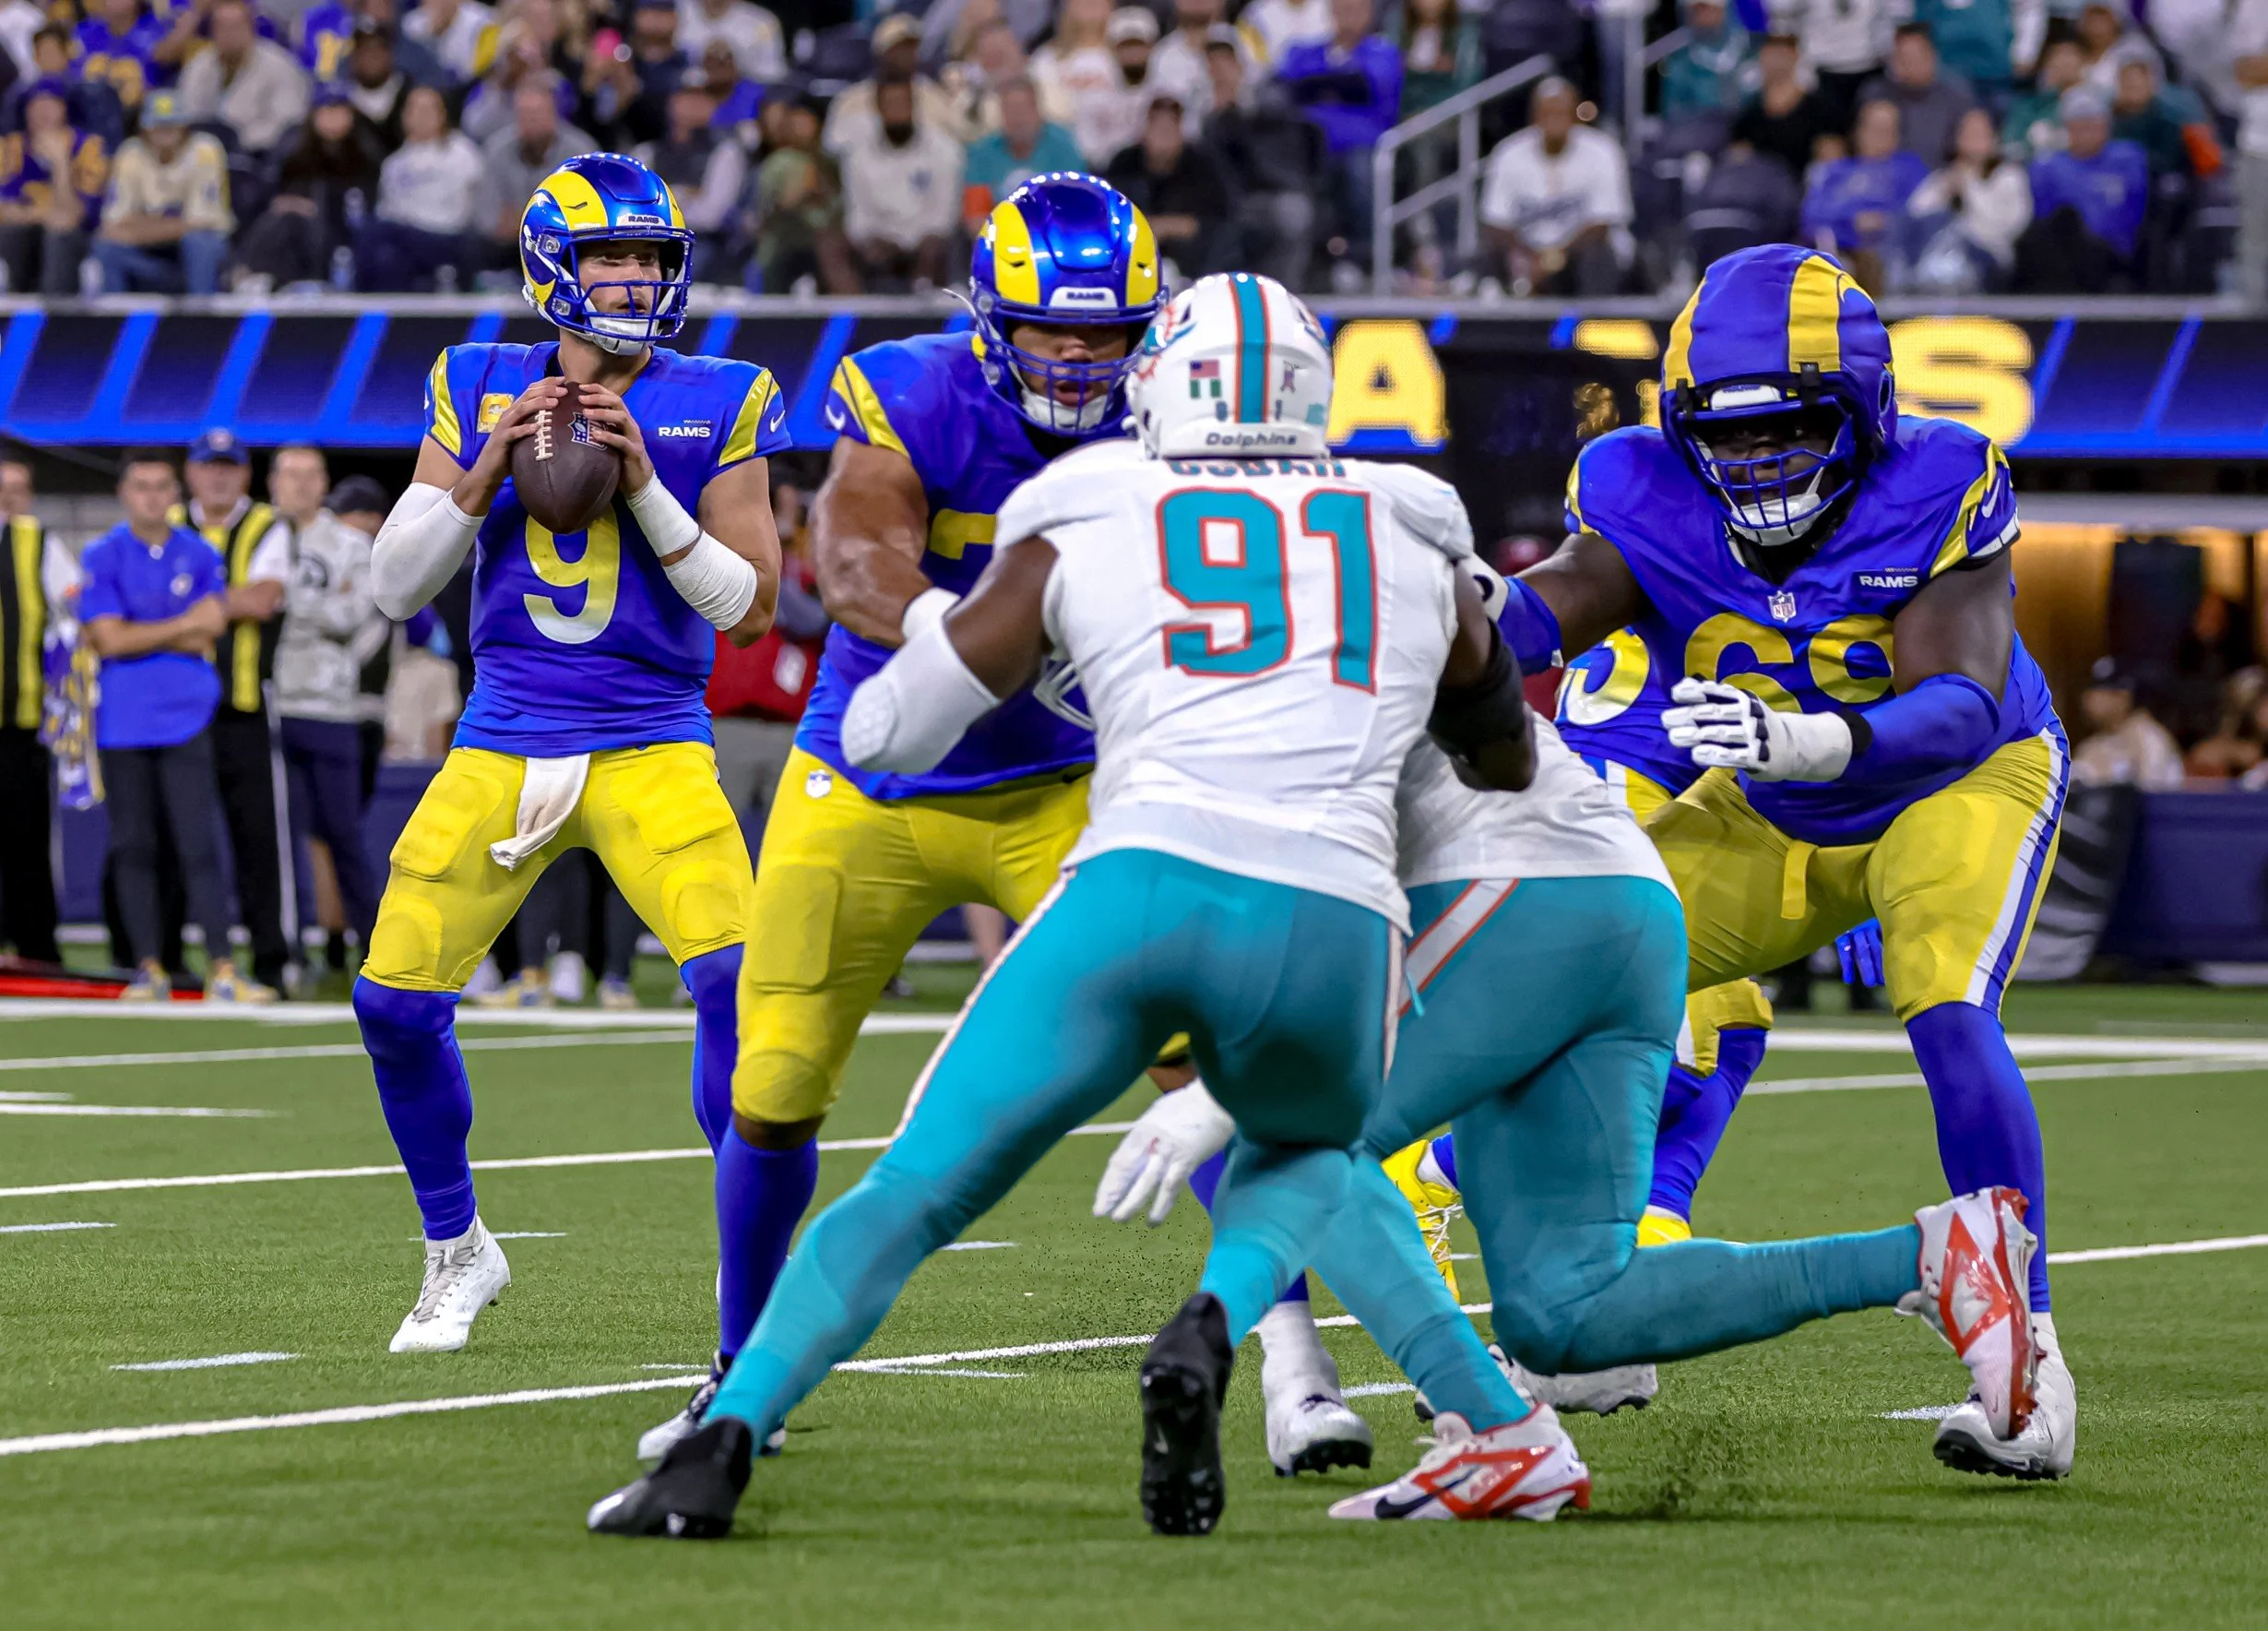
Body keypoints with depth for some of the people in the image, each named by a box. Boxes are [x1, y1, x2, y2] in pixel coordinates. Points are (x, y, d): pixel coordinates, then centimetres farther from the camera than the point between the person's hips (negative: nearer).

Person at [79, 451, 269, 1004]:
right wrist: (185, 625, -6)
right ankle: (149, 970, 9)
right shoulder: (102, 558, 2)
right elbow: (111, 640, -7)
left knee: (199, 846, -7)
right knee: (133, 848, 3)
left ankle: (221, 970, -10)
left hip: (187, 717, 0)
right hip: (124, 724, 0)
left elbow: (210, 635, 0)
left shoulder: (200, 556, 8)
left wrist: (137, 634, -7)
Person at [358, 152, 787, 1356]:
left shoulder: (714, 405, -1)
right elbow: (394, 588, 2)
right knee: (396, 999, -2)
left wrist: (646, 489, -15)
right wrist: (484, 472, -12)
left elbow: (750, 607, -4)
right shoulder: (481, 391, 4)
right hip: (501, 744, 2)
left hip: (651, 747, -2)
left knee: (736, 979, -21)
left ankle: (752, 1254, -7)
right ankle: (457, 1251, 21)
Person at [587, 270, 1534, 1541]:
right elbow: (1509, 762, 42)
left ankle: (723, 1444, -10)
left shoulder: (1084, 531, 18)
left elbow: (884, 735, 23)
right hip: (1332, 922, 1)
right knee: (1304, 1160, 32)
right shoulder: (1415, 546, 25)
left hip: (1142, 886, -1)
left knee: (914, 1192, 8)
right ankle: (1211, 1330, 0)